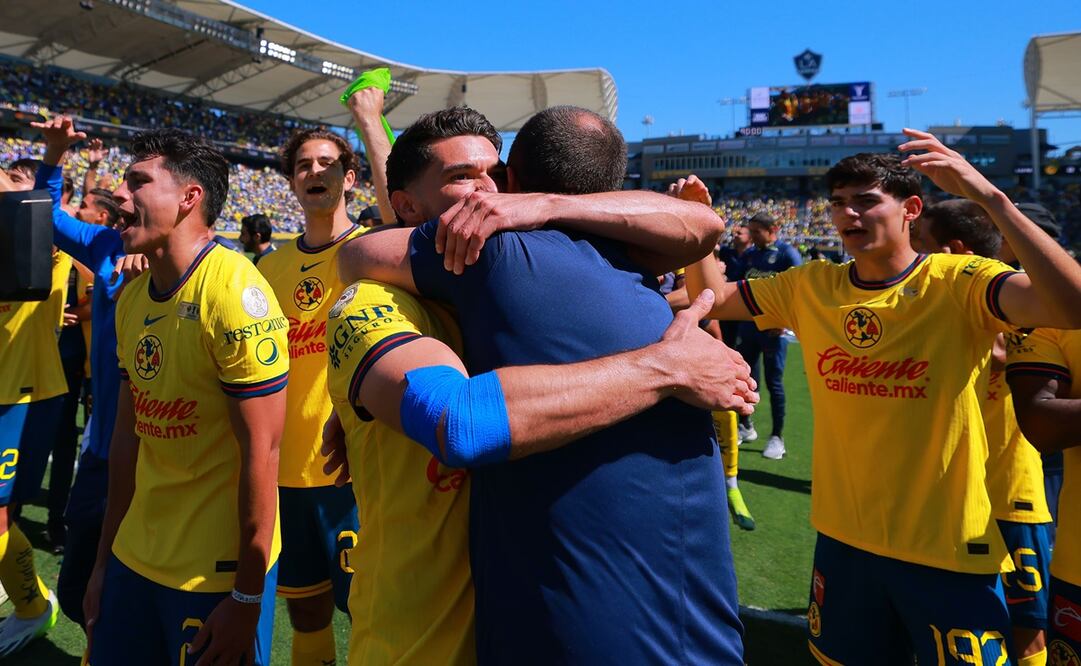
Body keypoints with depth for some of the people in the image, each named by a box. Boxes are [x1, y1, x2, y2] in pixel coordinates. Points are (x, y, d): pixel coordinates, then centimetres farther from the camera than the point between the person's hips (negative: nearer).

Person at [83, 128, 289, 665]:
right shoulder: (132, 297, 3)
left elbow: (261, 450, -19)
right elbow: (128, 434, 9)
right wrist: (105, 559, 12)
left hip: (219, 570, -7)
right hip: (134, 559, 7)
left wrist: (247, 599, -15)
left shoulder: (234, 293, -20)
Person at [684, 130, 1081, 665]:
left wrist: (988, 195, -36)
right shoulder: (810, 287, -2)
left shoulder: (957, 283, -15)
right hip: (842, 535, 5)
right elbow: (711, 297, 5)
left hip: (947, 546, -4)